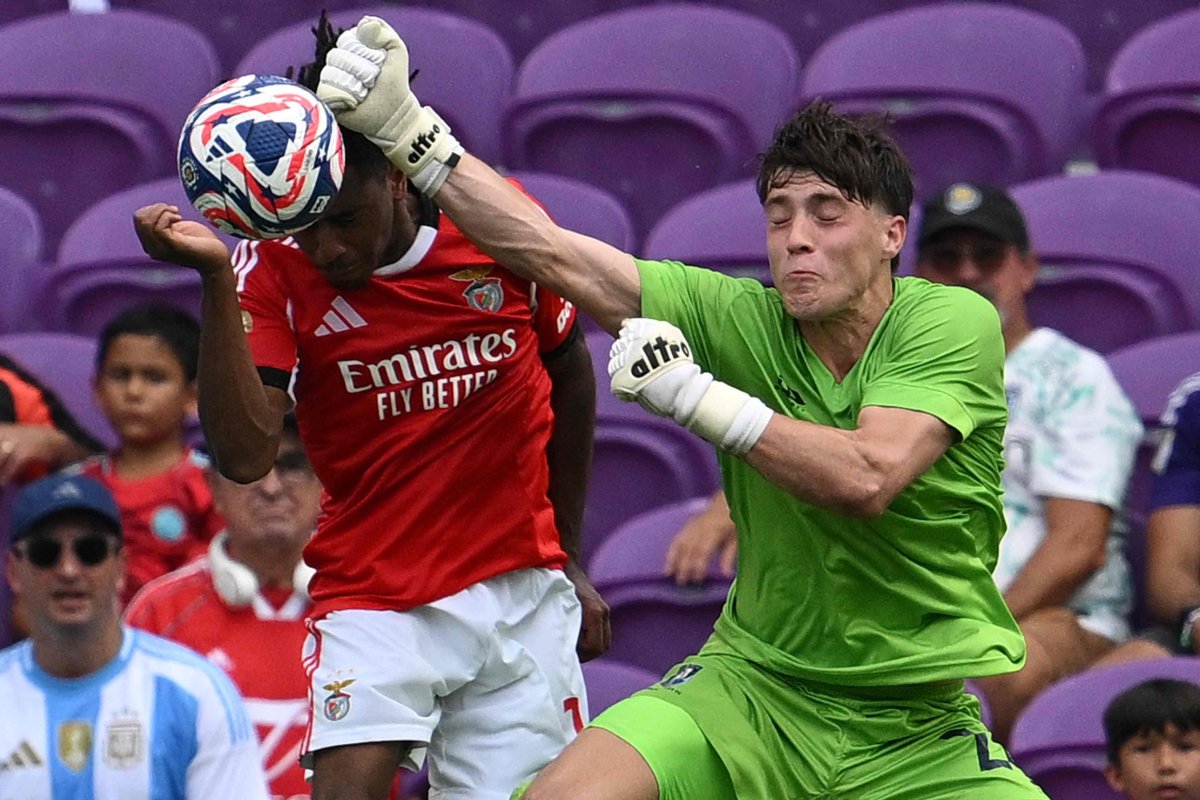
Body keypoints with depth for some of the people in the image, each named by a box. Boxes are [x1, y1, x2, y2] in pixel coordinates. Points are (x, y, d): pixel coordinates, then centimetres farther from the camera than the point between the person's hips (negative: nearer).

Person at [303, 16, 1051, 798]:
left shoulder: (955, 322, -10)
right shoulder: (741, 317, -3)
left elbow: (869, 478, -25)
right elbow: (556, 256, -8)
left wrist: (697, 395, -23)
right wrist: (406, 130, -15)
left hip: (917, 729, -1)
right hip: (755, 682, 1)